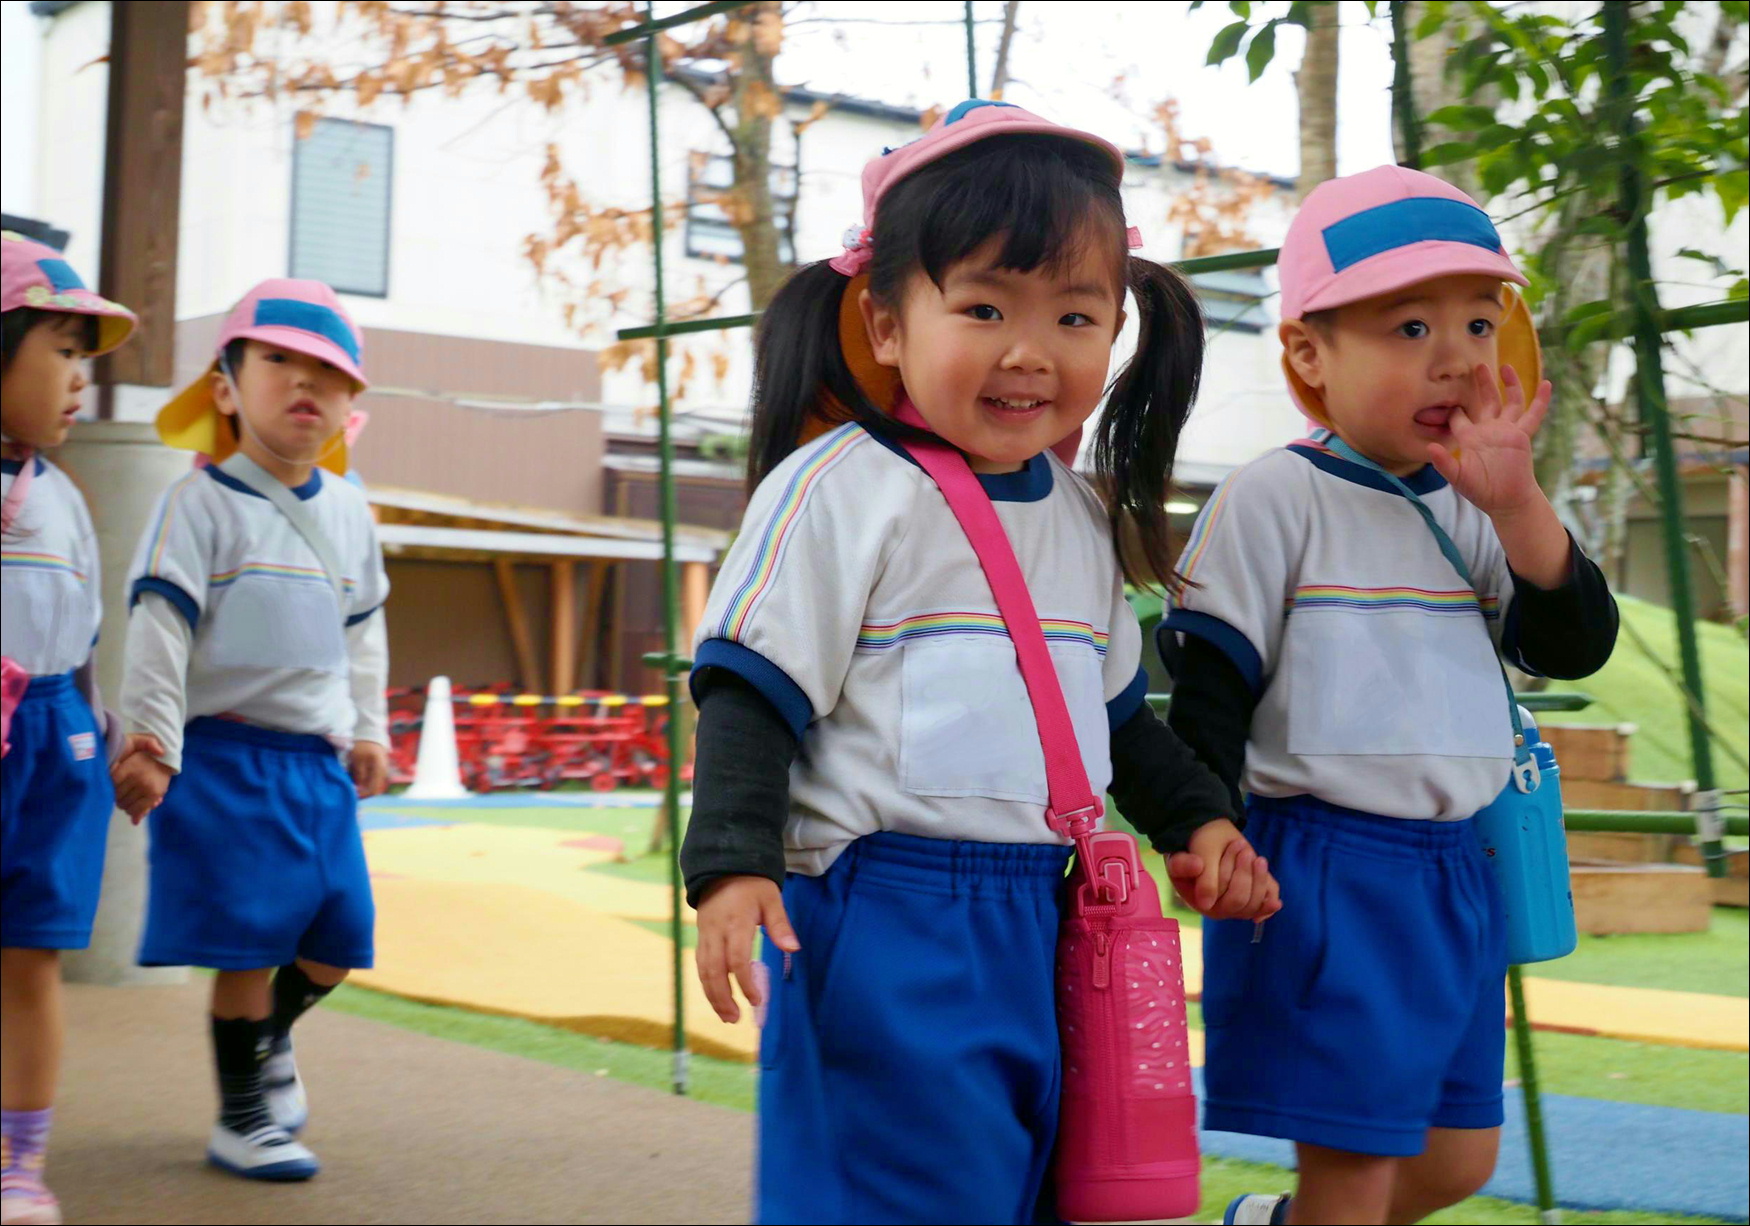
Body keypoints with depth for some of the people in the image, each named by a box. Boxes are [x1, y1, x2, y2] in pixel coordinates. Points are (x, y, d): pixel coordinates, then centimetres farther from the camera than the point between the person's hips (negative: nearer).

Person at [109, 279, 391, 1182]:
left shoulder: (348, 511, 12)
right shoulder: (202, 503, -8)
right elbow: (161, 625, -12)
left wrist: (367, 729, 21)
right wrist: (151, 742, -17)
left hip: (321, 761, 6)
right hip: (229, 758, -6)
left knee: (342, 932, 8)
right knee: (247, 938, -4)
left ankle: (270, 1035, 38)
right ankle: (242, 1115, 13)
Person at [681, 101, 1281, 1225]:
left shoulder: (1080, 515, 12)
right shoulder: (840, 490, -10)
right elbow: (752, 693, -13)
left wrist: (1196, 819, 18)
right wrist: (731, 866, -21)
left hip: (1041, 915, 7)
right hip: (882, 916, -7)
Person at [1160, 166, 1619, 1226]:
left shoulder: (1471, 508, 9)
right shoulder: (1277, 499, -10)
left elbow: (1574, 646, 1)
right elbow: (1207, 686, -9)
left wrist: (1517, 504, -10)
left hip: (1453, 869, 7)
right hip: (1324, 874, -7)